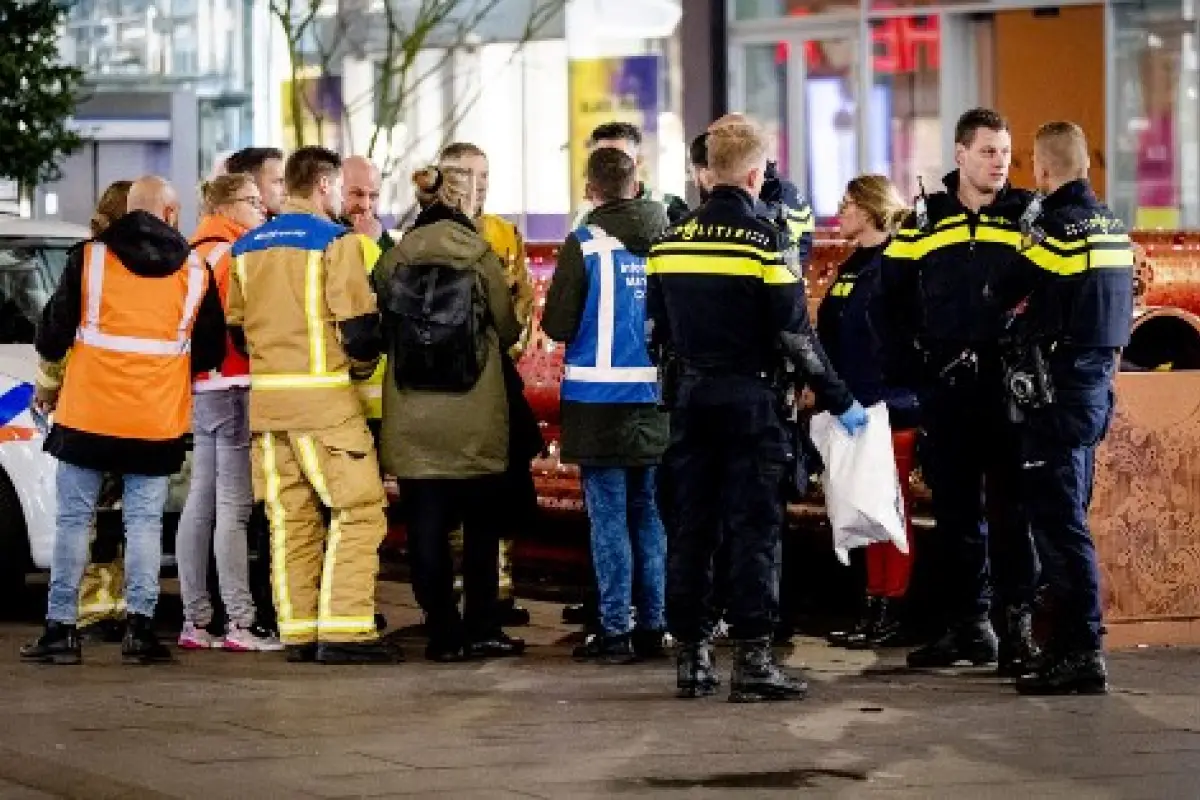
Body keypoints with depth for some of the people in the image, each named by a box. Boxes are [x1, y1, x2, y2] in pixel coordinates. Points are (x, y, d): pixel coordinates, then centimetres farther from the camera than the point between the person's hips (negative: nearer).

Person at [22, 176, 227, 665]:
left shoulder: (90, 257, -2)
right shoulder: (194, 271, 3)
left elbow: (53, 332, 1)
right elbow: (210, 352, 8)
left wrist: (47, 384, 19)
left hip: (89, 413, -1)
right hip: (159, 419, 1)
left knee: (73, 519, 5)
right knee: (145, 522, 6)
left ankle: (60, 629, 3)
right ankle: (140, 629, -1)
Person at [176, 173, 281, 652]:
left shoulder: (200, 253, 19)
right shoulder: (229, 253, -9)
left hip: (203, 389, 10)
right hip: (234, 387, -10)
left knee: (200, 504, 8)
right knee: (233, 506, -10)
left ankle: (195, 621, 10)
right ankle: (240, 625, -12)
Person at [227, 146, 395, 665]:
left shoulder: (247, 247, 13)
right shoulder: (333, 240, -8)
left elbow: (236, 328, 16)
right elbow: (359, 324, -11)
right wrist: (362, 364, 8)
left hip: (265, 396, 7)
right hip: (323, 395, -7)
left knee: (289, 518, 10)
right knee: (357, 510, -3)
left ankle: (298, 633, 10)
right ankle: (344, 631, -10)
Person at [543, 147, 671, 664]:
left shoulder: (585, 245, -12)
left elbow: (558, 326, -10)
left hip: (600, 398, -4)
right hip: (656, 395, 4)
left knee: (609, 516, 1)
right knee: (649, 514, 12)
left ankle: (615, 632, 1)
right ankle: (653, 627, 15)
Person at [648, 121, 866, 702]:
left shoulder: (671, 241, 6)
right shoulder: (762, 241, -10)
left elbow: (656, 328, 12)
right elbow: (796, 333, -11)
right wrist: (839, 400, -3)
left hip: (689, 398, 5)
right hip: (748, 398, -5)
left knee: (689, 528, 9)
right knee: (753, 528, -4)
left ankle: (691, 657, 11)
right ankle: (751, 660, -8)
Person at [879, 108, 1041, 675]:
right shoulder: (925, 220, 8)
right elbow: (893, 298, 12)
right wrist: (911, 365, 5)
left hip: (1009, 387, -3)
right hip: (945, 390, 3)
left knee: (1011, 506, -3)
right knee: (956, 509, 7)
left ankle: (1019, 623, 1)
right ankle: (968, 624, 14)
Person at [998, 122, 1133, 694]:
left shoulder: (1054, 227, -15)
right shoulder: (1111, 226, 11)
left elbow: (1000, 297, -8)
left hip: (1057, 390, -9)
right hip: (1096, 385, 9)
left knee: (1058, 523, -6)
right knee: (1067, 520, 15)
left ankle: (1082, 655, -8)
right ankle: (1069, 645, 20)